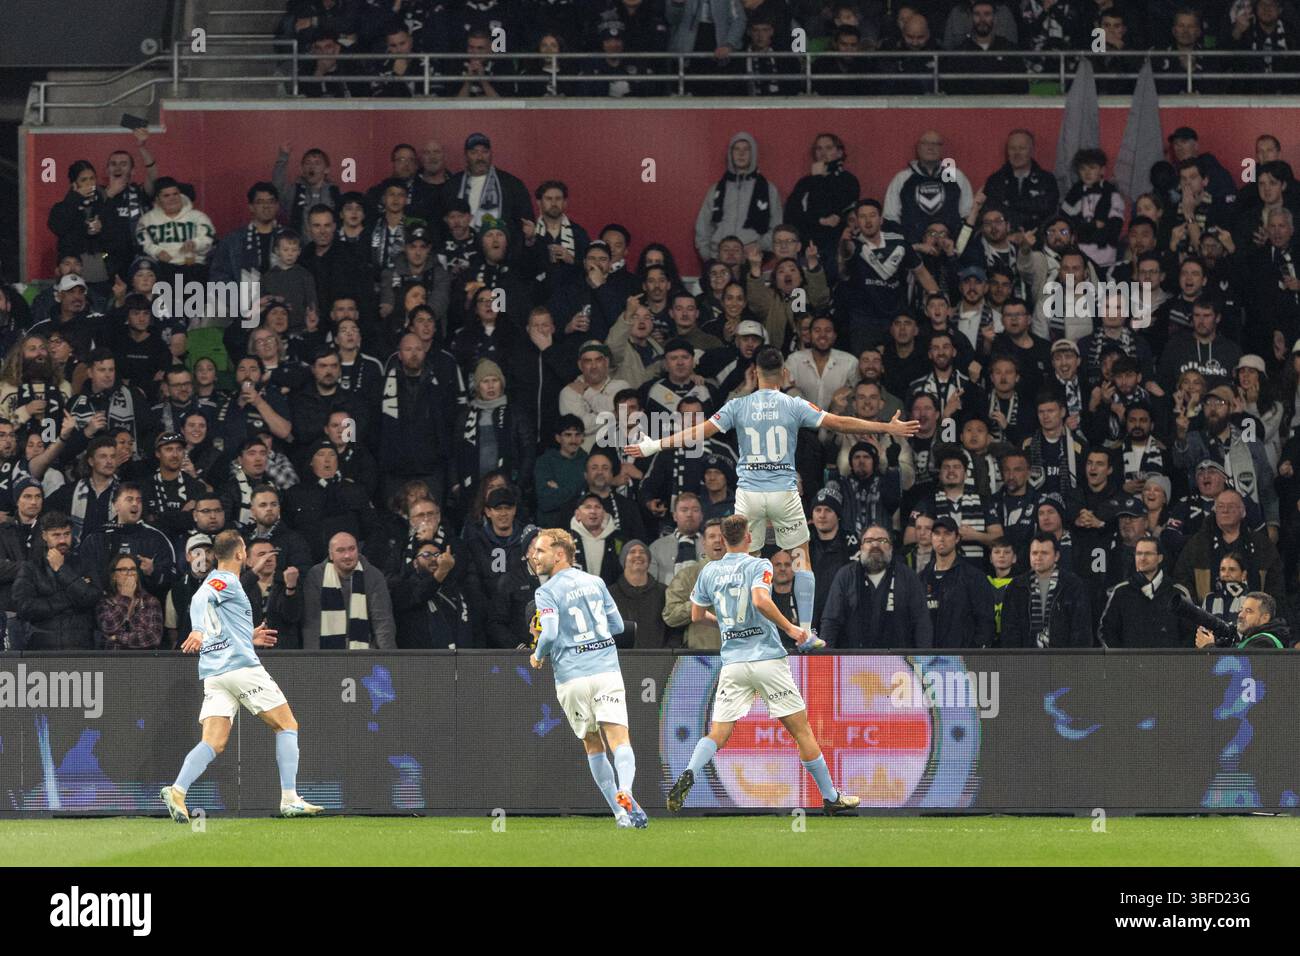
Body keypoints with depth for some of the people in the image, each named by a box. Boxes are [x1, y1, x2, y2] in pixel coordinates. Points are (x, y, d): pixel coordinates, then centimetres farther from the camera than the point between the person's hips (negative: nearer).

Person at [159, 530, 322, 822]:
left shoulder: (217, 581, 23)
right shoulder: (226, 580, -3)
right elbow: (199, 600, -24)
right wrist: (199, 631, -40)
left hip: (213, 674, 8)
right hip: (242, 666, -8)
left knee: (213, 743, -4)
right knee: (287, 725, 5)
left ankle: (177, 791, -27)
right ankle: (289, 799, 0)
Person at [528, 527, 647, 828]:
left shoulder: (547, 592, -5)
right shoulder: (595, 582, 11)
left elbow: (550, 634, -17)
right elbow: (617, 625, 14)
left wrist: (538, 655, 3)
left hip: (571, 677, -2)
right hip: (606, 670, 2)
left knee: (593, 746, 13)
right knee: (619, 739, -8)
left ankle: (621, 813, 9)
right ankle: (624, 789, -36)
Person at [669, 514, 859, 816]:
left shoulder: (709, 571, 9)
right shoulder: (759, 566, -5)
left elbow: (697, 615, 16)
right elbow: (760, 600, -23)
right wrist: (790, 629, -13)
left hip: (733, 663, 3)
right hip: (768, 660, -3)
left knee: (718, 734, 2)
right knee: (802, 730, 6)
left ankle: (689, 775, -26)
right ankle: (830, 798, 10)